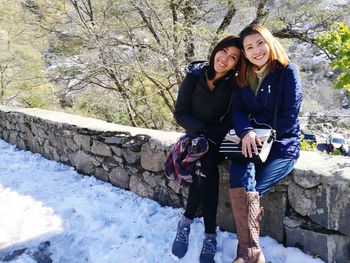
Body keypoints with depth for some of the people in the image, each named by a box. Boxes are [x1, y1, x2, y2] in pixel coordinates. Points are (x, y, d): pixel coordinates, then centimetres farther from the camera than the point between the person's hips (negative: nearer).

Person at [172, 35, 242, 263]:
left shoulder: (234, 85, -7)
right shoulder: (195, 75, -7)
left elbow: (231, 119, -6)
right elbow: (180, 112, -7)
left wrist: (213, 135, -23)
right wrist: (201, 131, -22)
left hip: (219, 139, 0)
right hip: (195, 135, 0)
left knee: (207, 170, -30)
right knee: (209, 170, -29)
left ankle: (186, 221, -13)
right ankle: (210, 234, -16)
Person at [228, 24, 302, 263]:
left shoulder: (287, 72, -3)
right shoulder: (244, 76, 10)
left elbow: (289, 118, -8)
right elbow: (237, 111, 0)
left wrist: (261, 134, -11)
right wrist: (247, 132, -21)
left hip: (282, 145, -3)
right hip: (252, 143, 3)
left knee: (248, 189, -23)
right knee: (241, 178, -28)